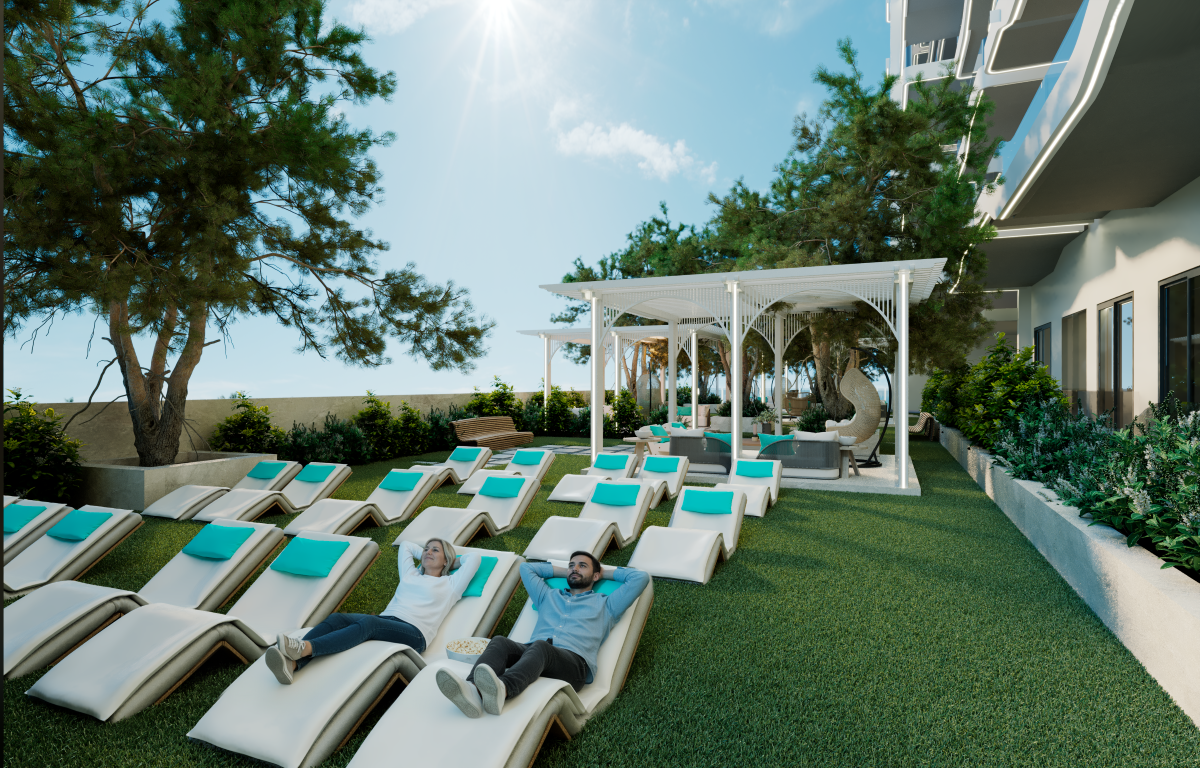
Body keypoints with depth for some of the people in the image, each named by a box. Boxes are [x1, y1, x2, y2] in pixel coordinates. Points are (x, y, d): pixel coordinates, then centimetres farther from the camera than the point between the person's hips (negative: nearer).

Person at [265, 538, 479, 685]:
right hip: (384, 620, 5)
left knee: (368, 623, -36)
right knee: (337, 619, -25)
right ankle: (292, 664, -47)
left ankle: (304, 648, -54)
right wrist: (423, 555, 44)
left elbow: (474, 557, 11)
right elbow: (405, 545, 44)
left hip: (413, 633, -5)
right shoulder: (410, 574, 30)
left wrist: (451, 561, 28)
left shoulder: (450, 585, 18)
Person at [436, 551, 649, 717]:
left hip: (573, 660, -4)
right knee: (499, 643, -29)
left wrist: (606, 572, 36)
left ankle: (501, 690, -67)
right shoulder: (548, 596, 37)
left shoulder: (605, 604, 28)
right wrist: (564, 571, 49)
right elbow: (526, 568, 49)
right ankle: (473, 691, -58)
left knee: (540, 647, -38)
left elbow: (641, 577, 23)